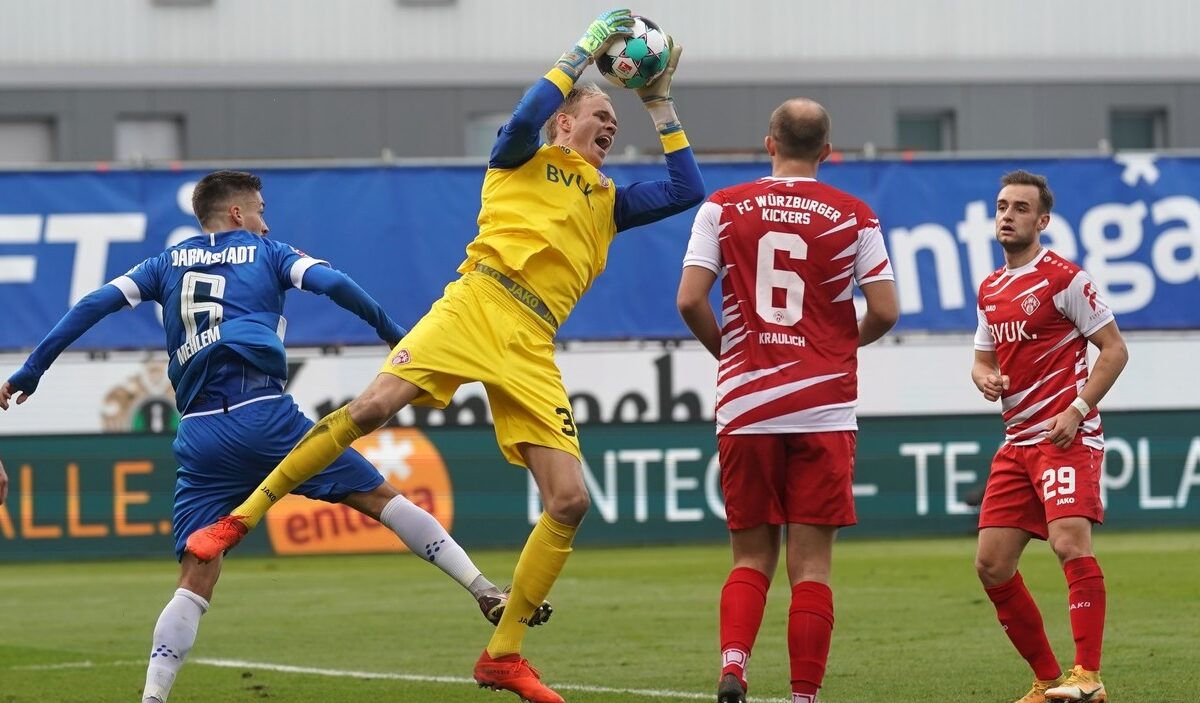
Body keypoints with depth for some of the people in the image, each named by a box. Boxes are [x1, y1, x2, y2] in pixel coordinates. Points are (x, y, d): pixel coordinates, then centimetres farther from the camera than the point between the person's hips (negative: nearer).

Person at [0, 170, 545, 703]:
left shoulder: (168, 264, 23)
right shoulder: (265, 253, 16)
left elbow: (94, 305, 15)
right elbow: (332, 284, -1)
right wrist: (394, 336, 9)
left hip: (199, 434, 3)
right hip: (263, 415, -3)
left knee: (196, 579, 4)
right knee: (379, 497, 7)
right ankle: (486, 594, 4)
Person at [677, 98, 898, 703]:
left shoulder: (722, 209, 3)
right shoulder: (853, 216, 2)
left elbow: (690, 301, -3)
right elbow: (884, 312, -2)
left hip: (745, 406, 1)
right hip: (824, 408, -1)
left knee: (751, 557, 11)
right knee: (811, 564, 2)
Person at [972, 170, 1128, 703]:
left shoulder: (1064, 278, -6)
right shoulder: (990, 290, 15)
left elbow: (1114, 349, -7)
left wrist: (1077, 409, -16)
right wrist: (985, 378, 1)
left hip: (1066, 437, -8)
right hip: (1018, 440, 8)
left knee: (1070, 543, -24)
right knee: (991, 565, 3)